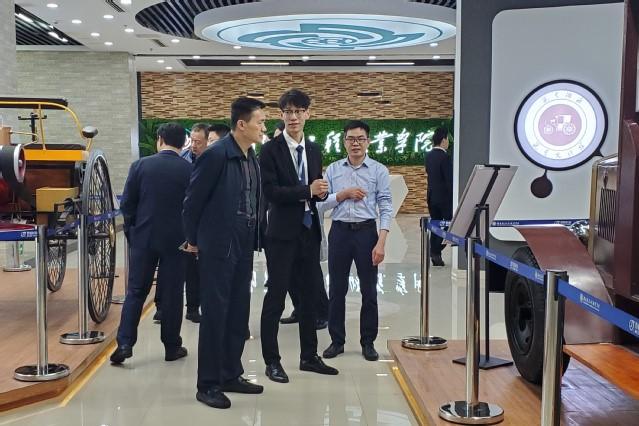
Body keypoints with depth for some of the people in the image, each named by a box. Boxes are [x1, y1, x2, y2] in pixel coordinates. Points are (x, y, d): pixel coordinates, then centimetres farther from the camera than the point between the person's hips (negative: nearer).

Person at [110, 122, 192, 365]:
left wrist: (131, 232, 11)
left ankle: (125, 343, 2)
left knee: (136, 291, 8)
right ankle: (172, 346, 14)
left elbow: (127, 204, -1)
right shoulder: (190, 170, -6)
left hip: (143, 237, 1)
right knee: (171, 293, 7)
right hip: (176, 239, -1)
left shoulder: (140, 166, -3)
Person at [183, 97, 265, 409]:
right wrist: (193, 239, -1)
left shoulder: (252, 157, 7)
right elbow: (193, 200, -10)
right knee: (214, 313, 0)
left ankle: (231, 376, 26)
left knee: (238, 312, 13)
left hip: (243, 247, 8)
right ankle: (208, 384, 10)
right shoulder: (216, 154, -16)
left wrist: (253, 239, 12)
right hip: (218, 246, -8)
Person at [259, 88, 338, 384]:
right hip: (282, 233, -6)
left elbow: (318, 190, 15)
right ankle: (271, 361, 11)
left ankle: (309, 357, 24)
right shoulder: (271, 149, -7)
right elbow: (270, 191, -16)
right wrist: (307, 191, -20)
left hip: (309, 231, 6)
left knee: (308, 296, 13)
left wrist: (321, 192, -8)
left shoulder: (314, 150, 12)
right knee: (275, 298, 1)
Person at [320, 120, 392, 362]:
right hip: (339, 231, 2)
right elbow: (321, 202, 2)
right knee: (337, 289, 8)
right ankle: (337, 340, 20)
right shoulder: (333, 170, 6)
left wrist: (381, 242, -15)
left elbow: (386, 208, -6)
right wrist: (344, 194, -12)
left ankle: (368, 342, 18)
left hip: (367, 232, -2)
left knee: (369, 290, 6)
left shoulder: (379, 171, -1)